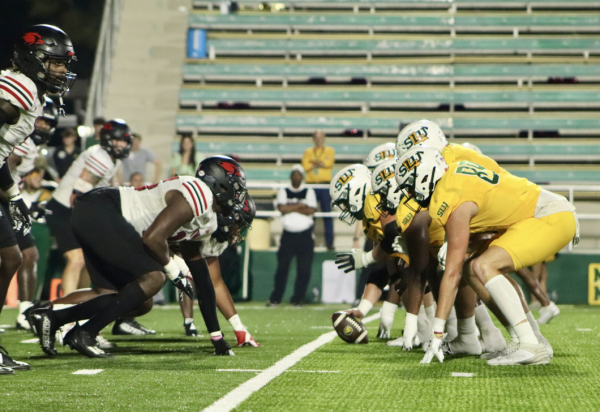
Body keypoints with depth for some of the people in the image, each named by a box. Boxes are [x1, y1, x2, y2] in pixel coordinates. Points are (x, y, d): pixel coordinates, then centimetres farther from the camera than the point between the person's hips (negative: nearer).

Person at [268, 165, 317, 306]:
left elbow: (311, 210, -8)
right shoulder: (283, 192, 10)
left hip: (305, 236, 0)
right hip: (288, 234, 0)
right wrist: (300, 206, -8)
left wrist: (291, 207, -9)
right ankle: (275, 298, 3)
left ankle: (298, 298, 5)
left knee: (304, 269, -2)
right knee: (282, 267, -2)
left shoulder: (309, 192, 8)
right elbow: (281, 208, -8)